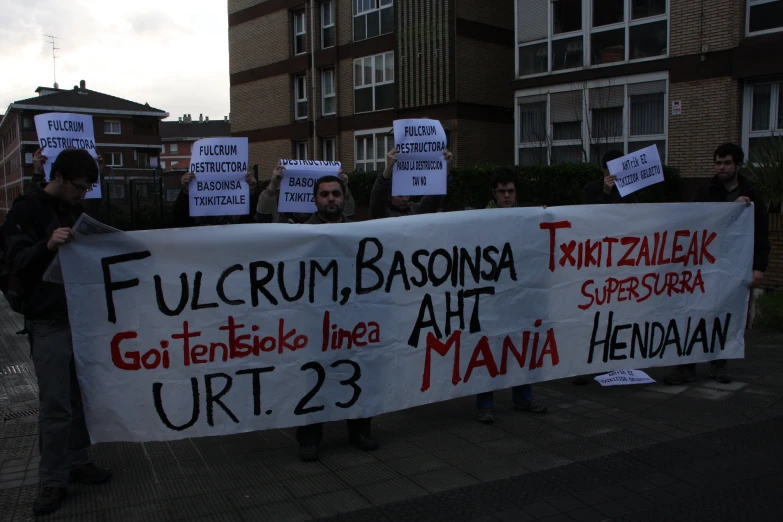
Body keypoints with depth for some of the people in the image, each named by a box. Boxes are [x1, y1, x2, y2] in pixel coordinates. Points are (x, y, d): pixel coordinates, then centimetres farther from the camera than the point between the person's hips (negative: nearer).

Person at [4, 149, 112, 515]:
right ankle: (51, 481, 6)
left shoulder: (77, 210, 14)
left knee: (81, 398, 9)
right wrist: (47, 246, -32)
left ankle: (77, 463, 22)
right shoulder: (26, 210, -7)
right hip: (49, 322, -6)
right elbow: (18, 265, -15)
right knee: (55, 404, -5)